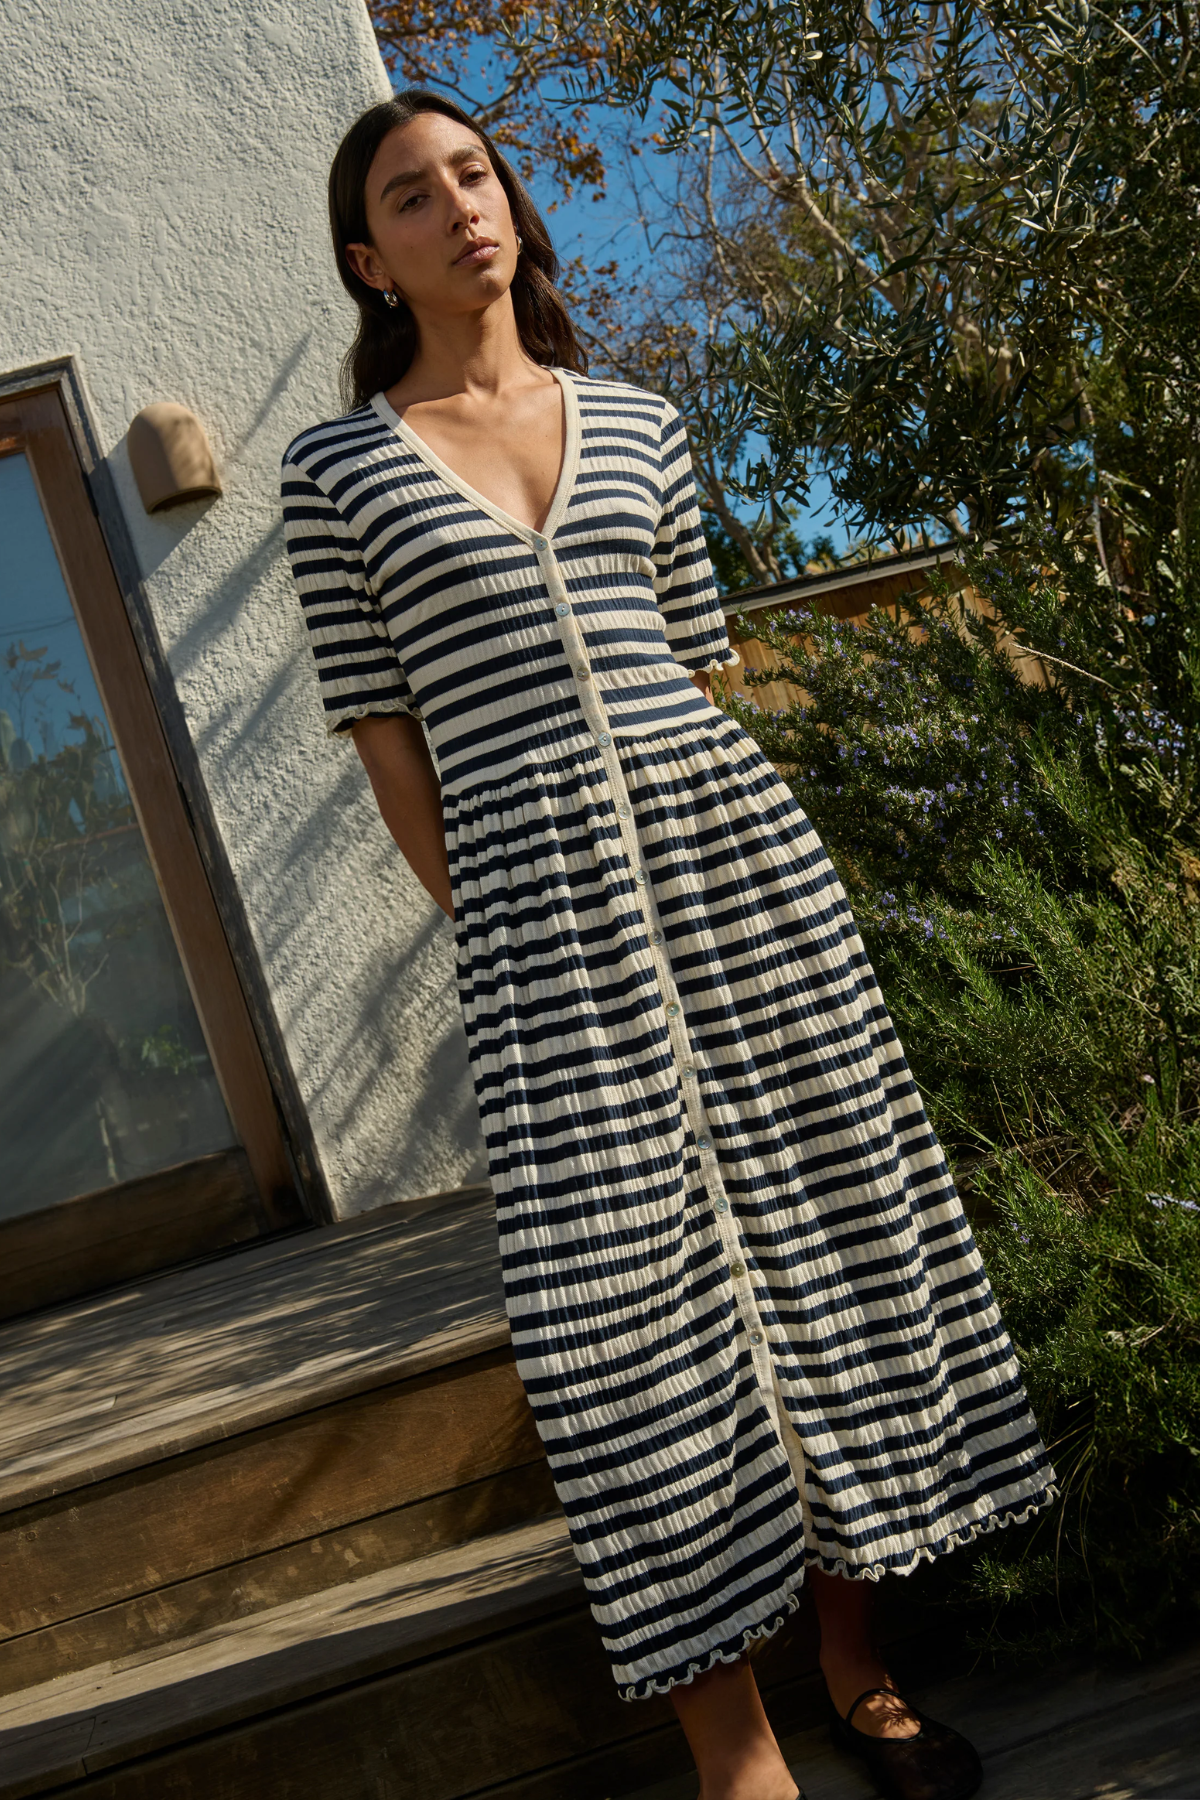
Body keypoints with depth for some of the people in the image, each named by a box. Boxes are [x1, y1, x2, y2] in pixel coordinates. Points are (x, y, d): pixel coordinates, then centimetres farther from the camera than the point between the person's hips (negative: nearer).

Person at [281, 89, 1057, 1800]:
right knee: (629, 1287, -4)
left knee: (823, 1222, 5)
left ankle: (857, 1662, 23)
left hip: (735, 848, 4)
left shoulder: (636, 422, 16)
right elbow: (388, 743, 3)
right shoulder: (337, 467, 7)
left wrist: (732, 850, 11)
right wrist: (492, 926, -1)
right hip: (536, 898, -3)